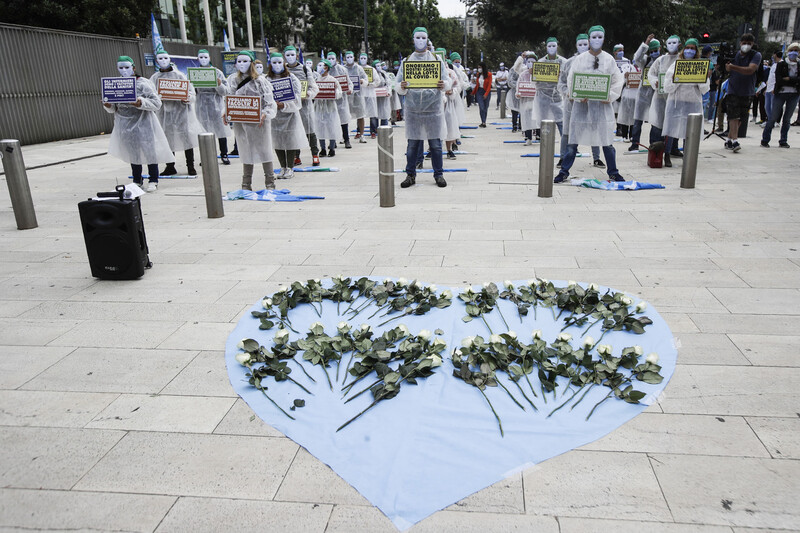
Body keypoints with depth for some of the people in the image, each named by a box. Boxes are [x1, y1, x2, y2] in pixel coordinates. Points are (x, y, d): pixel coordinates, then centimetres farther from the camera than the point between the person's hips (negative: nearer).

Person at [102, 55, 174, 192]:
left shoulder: (143, 83, -5)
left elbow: (157, 103, -11)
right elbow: (113, 109, 14)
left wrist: (142, 103, -26)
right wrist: (108, 106, -8)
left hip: (143, 123, -5)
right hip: (125, 125, 5)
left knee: (149, 151, -2)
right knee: (132, 153, 11)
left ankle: (153, 181, 10)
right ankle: (137, 181, 22)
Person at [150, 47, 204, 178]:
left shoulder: (178, 75, 4)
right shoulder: (154, 78, 11)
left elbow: (191, 91, 2)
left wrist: (187, 99, -19)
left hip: (180, 109, -2)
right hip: (164, 111, 3)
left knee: (186, 137, -4)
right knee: (167, 138, 5)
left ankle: (190, 166, 5)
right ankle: (170, 167, 15)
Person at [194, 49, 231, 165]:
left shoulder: (217, 72, 4)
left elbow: (224, 91, 1)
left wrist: (219, 84, -18)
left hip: (216, 104, -2)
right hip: (202, 105, 2)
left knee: (220, 129, 1)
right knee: (204, 132, 2)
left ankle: (224, 155, 10)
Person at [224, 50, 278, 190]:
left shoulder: (260, 80, -3)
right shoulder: (233, 80, 9)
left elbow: (269, 102, -8)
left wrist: (265, 114, -24)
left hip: (259, 122, -3)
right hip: (240, 122, 4)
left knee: (264, 150, 1)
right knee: (246, 151, 9)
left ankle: (270, 182, 11)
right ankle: (246, 185, 16)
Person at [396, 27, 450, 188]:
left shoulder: (436, 58, 9)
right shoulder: (407, 60, 11)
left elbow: (447, 82, 6)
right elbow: (399, 87, 7)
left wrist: (443, 85, -18)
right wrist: (402, 87, -17)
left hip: (433, 108, 0)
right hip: (413, 108, 1)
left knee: (435, 143, 2)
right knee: (412, 143, 3)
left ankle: (438, 174, 11)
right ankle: (410, 175, 13)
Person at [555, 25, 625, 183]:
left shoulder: (609, 59, 7)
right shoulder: (579, 59, 4)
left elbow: (618, 80, 8)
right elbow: (571, 80, 2)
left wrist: (610, 96, -5)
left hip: (602, 104, 1)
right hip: (582, 103, -1)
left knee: (606, 140, 3)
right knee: (573, 140, 0)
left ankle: (613, 173, 15)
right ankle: (564, 172, 9)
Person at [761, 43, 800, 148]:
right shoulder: (781, 64, 0)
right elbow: (778, 80, -11)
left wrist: (788, 79, -16)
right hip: (780, 93, -3)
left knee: (787, 119, 7)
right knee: (773, 118, -4)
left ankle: (783, 141, 13)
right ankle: (765, 140, 3)